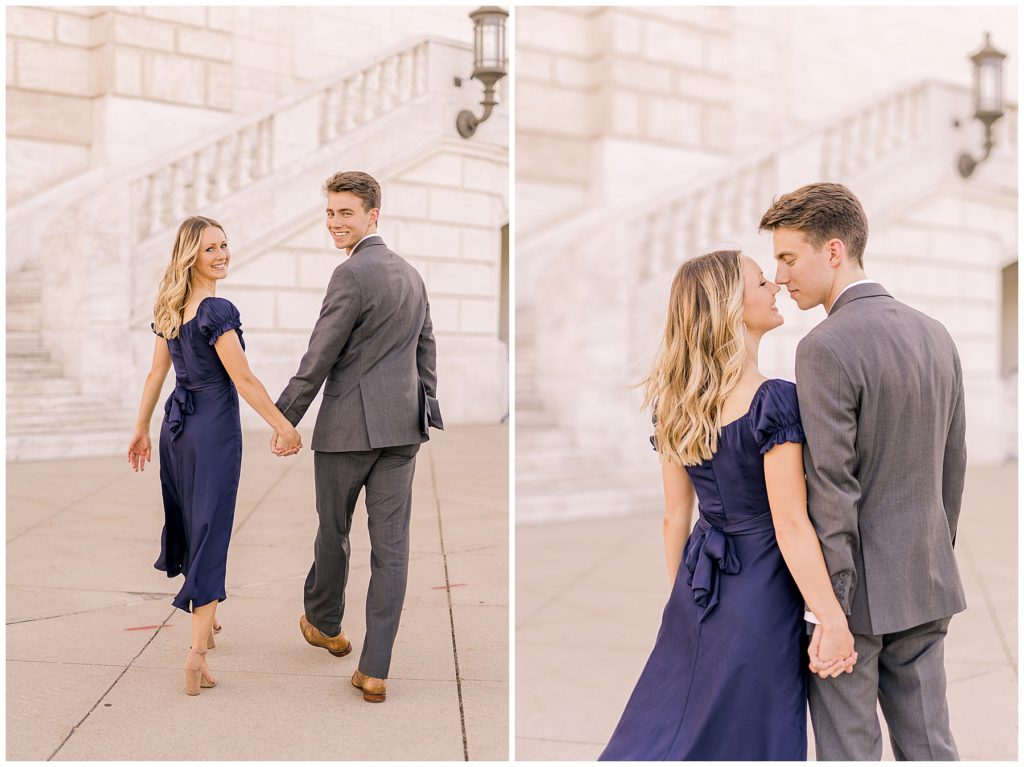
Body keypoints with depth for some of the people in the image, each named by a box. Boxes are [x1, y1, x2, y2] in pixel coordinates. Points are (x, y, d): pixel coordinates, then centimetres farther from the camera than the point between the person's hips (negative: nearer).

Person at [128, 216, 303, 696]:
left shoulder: (171, 310, 8)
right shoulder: (217, 311, -17)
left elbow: (156, 374, 13)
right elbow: (242, 379, -18)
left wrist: (142, 430, 20)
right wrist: (284, 427, -12)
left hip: (177, 425, 8)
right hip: (214, 428, -8)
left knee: (188, 524, 21)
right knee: (210, 535, -6)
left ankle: (204, 622, 40)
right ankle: (197, 652, -11)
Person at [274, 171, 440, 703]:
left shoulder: (352, 274, -13)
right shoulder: (412, 274, 12)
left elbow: (318, 359, -13)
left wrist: (285, 419, -5)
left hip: (348, 427, -7)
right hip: (403, 427, 7)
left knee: (333, 533, 15)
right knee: (391, 546, 3)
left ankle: (324, 625, 37)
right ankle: (375, 670, 6)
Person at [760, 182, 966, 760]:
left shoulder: (826, 348, -18)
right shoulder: (936, 335, 6)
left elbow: (832, 487, -21)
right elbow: (953, 467, 12)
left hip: (855, 586, -7)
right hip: (923, 582, 7)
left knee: (849, 749, 6)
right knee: (927, 745, 14)